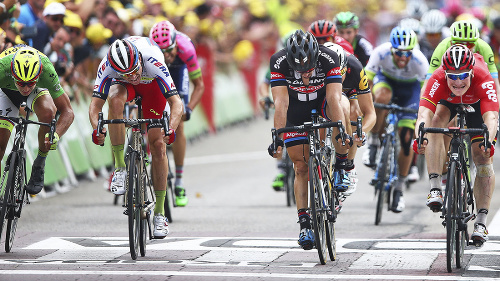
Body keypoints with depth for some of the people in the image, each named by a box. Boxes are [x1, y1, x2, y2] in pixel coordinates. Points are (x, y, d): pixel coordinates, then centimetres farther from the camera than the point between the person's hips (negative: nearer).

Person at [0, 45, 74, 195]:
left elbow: (67, 111, -35)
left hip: (38, 89, 0)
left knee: (47, 114, -33)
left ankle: (39, 167, -12)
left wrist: (56, 135, -53)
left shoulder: (46, 69, -41)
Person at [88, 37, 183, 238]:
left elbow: (176, 102, -42)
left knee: (157, 144, -8)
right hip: (123, 84, 1)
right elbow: (95, 104, -34)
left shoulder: (152, 61, -42)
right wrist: (97, 129, -53)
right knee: (115, 100, -36)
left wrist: (171, 129, -58)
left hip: (151, 84, -1)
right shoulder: (107, 66, -36)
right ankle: (120, 168, -24)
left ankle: (159, 212, 3)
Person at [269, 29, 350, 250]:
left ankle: (341, 166, -18)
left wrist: (342, 132, -49)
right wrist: (278, 137, -44)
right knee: (301, 168, -5)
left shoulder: (329, 59, -32)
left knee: (343, 108, -34)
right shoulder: (278, 62, -30)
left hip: (323, 104, 0)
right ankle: (305, 224, 2)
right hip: (296, 115, 0)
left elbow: (334, 98, -38)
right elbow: (281, 103, -34)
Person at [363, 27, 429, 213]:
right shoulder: (381, 53, -34)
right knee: (382, 97, -39)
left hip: (409, 87, 0)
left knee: (406, 138, -10)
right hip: (386, 79, 0)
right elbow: (367, 80, -29)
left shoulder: (419, 61, -34)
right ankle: (374, 143, -17)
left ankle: (399, 189, 5)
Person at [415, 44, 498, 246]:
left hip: (478, 104, -1)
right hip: (448, 102, 1)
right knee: (436, 123, -32)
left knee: (483, 158, -11)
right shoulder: (438, 80, -39)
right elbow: (424, 114, -50)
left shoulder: (483, 80, -42)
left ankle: (481, 223, -8)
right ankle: (435, 188, -32)